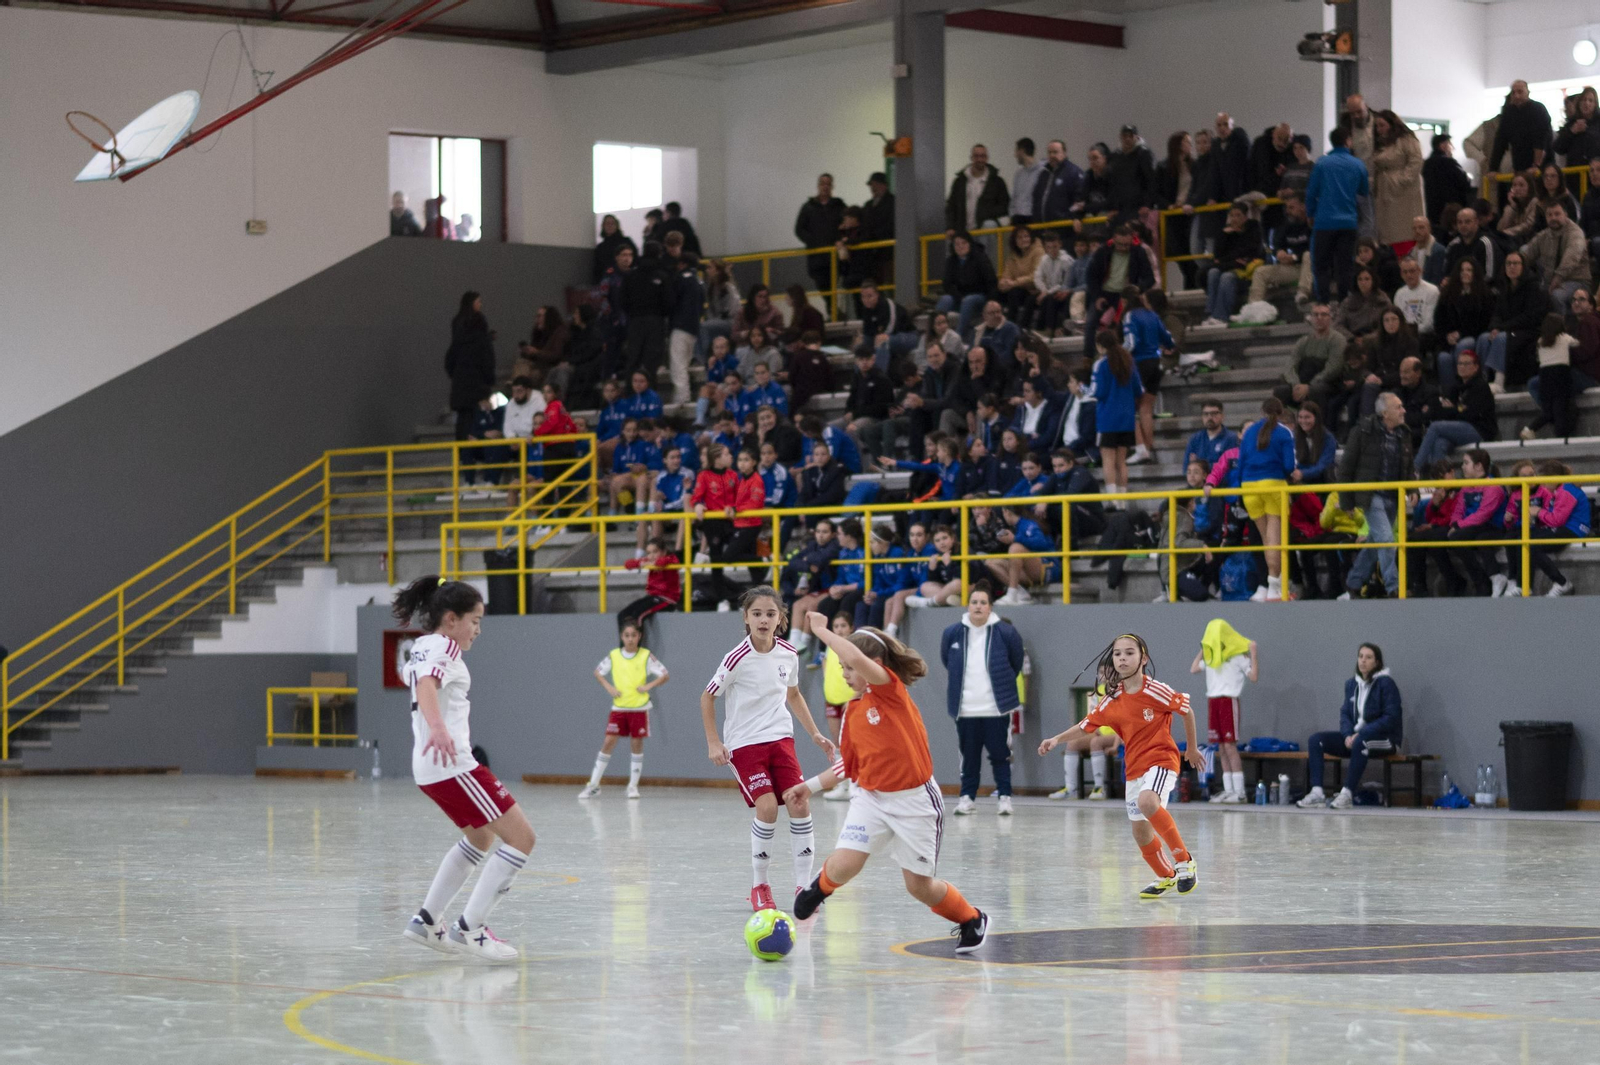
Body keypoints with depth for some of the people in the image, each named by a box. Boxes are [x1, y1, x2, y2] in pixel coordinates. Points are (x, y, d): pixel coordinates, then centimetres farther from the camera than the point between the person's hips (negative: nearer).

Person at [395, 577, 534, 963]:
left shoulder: (421, 646, 18)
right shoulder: (443, 646, -11)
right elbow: (426, 687, -32)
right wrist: (437, 728, -51)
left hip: (431, 766, 11)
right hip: (450, 763, -11)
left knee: (480, 838, 28)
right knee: (521, 836, -10)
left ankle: (427, 921, 26)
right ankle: (468, 929, -11)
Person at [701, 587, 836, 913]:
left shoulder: (788, 654, 0)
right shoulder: (738, 658, -14)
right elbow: (707, 697, -3)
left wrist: (815, 733, 15)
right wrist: (713, 743, -8)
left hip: (780, 739, 4)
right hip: (744, 743, -4)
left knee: (800, 803, -11)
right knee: (767, 807, -19)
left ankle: (803, 887, -1)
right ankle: (760, 886, 0)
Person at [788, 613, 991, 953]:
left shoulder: (891, 688, -13)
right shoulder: (852, 711, 6)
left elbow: (858, 658, -33)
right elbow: (849, 765, 18)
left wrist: (821, 629, -22)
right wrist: (812, 786, 9)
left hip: (915, 800, -5)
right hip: (871, 797, 5)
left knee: (919, 886, 3)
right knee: (843, 865, -18)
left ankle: (972, 920, 30)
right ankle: (821, 887, 17)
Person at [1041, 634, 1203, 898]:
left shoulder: (1155, 691, -14)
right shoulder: (1113, 700, 0)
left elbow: (1186, 710, -2)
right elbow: (1087, 725, 7)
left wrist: (1192, 748, 8)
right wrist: (1057, 740, -7)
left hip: (1162, 760, -7)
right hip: (1135, 768, 7)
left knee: (1147, 801, -36)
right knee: (1140, 831, 11)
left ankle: (1184, 861, -26)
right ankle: (1166, 876, 36)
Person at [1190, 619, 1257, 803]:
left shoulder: (1239, 655, -3)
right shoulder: (1210, 655, 15)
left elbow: (1254, 677, -9)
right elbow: (1193, 669, 20)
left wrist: (1253, 654, -15)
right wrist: (1202, 650, 20)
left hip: (1229, 701, -7)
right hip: (1212, 702, 7)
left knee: (1230, 746, -13)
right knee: (1221, 749, 4)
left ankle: (1239, 792, -14)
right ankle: (1228, 790, 5)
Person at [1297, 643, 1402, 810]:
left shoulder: (1386, 683, -9)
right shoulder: (1352, 684, 11)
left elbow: (1391, 718, -15)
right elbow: (1345, 713, 10)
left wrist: (1361, 734, -21)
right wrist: (1348, 735, -11)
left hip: (1384, 738, -7)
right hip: (1355, 735, 7)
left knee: (1360, 742, -40)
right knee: (1315, 739, -12)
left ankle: (1347, 794, -40)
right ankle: (1317, 793, -24)